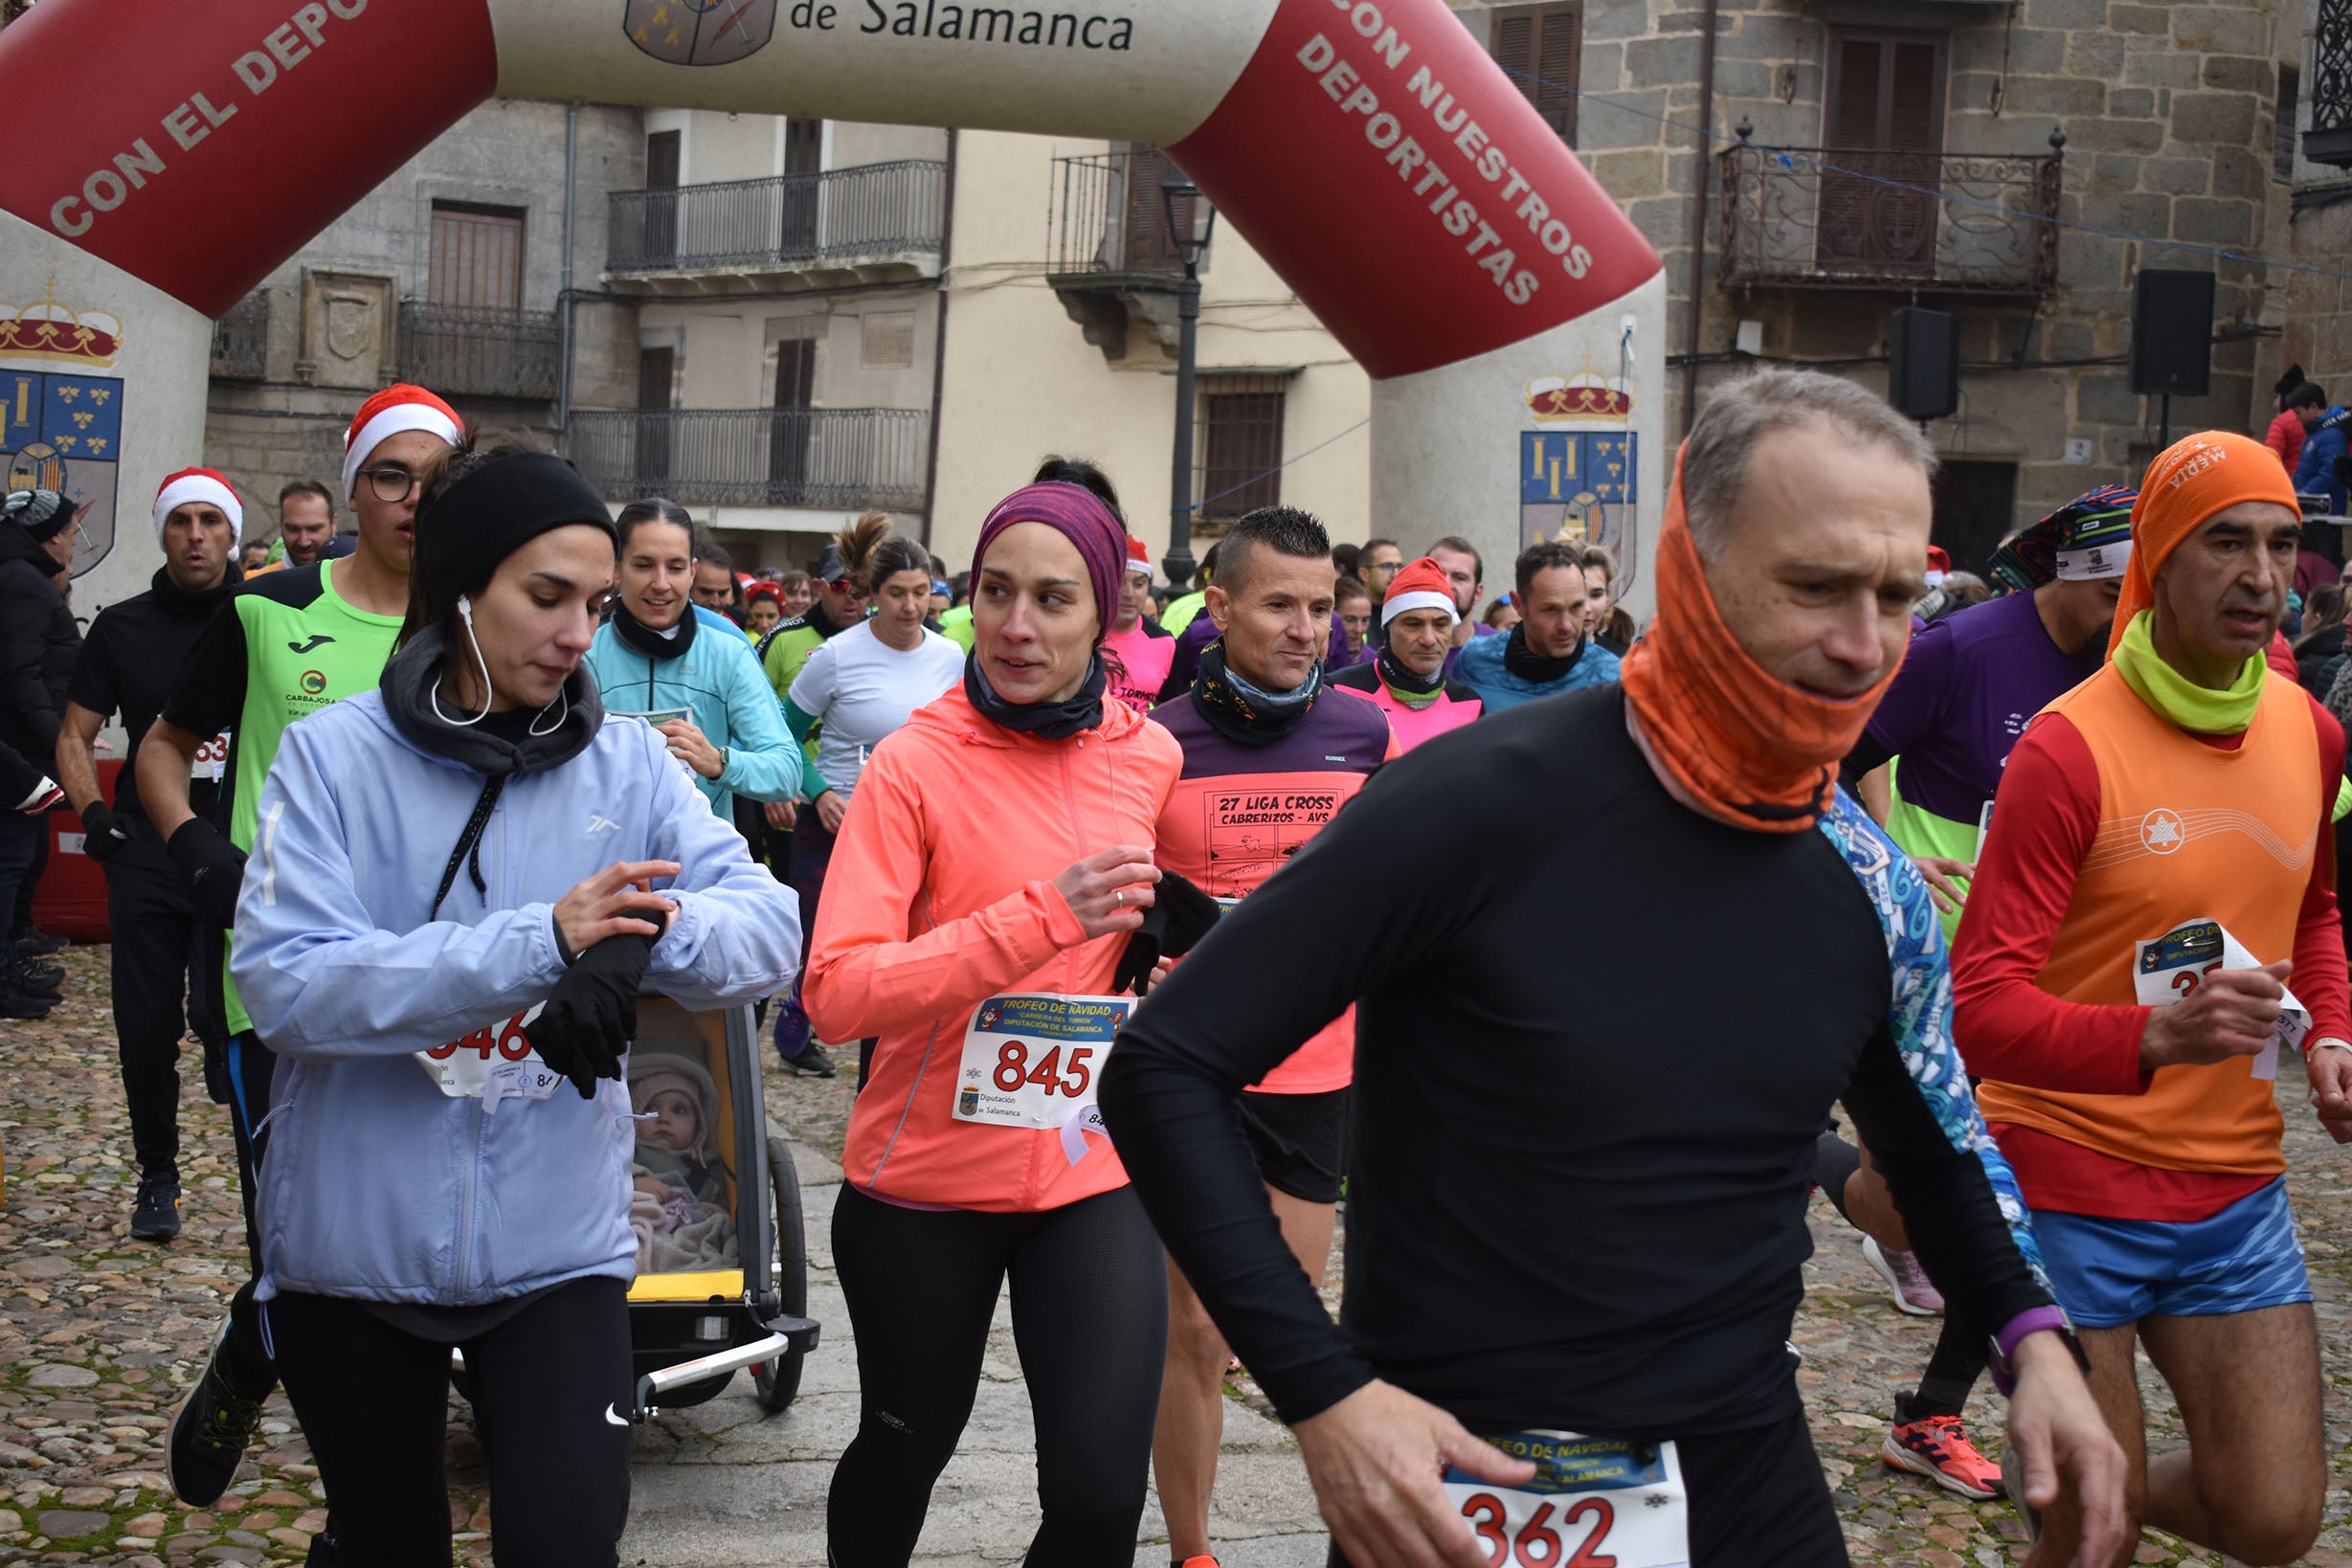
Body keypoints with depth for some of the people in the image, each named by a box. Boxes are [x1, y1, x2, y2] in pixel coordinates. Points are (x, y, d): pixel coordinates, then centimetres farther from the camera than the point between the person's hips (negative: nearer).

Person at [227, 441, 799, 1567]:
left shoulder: (629, 765, 0)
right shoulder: (336, 755, -7)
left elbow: (769, 927, -10)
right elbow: (287, 985, -19)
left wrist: (649, 936, -33)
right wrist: (536, 944, -29)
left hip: (556, 1248, 1)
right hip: (356, 1250, -1)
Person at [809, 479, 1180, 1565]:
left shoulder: (1150, 758, 2)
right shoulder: (916, 764, -11)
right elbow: (836, 992, -21)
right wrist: (1042, 917, -27)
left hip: (1095, 1176, 2)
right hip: (927, 1182, -2)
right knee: (906, 1450, 17)